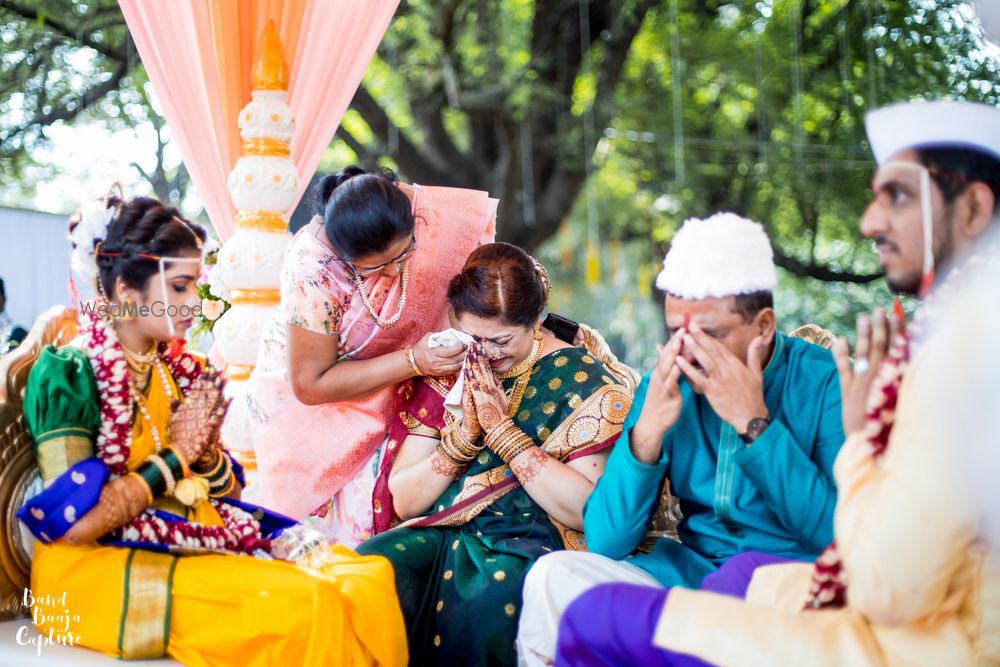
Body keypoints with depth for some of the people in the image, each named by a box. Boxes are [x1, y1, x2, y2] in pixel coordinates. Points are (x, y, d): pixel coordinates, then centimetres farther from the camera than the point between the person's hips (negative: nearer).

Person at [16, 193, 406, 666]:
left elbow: (227, 493, 16)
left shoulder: (180, 371, 10)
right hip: (99, 569, -7)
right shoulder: (68, 374, -10)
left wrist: (204, 449, -6)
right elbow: (71, 523, -19)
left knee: (368, 579, -16)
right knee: (299, 607, -30)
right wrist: (174, 456, -10)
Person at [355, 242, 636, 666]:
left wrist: (502, 428, -13)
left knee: (485, 605, -38)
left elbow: (585, 510, -11)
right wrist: (464, 434, -8)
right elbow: (403, 501, 7)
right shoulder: (446, 374, 10)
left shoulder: (581, 378, 0)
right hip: (440, 533, 4)